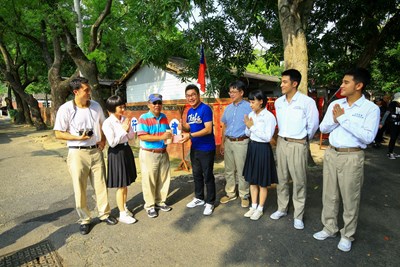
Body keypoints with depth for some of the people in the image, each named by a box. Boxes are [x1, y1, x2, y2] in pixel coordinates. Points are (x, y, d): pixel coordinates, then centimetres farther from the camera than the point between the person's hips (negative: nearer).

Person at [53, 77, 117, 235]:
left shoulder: (95, 106, 3)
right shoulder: (66, 109, -10)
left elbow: (104, 125, 16)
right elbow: (58, 134, -7)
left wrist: (103, 140, 1)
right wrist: (78, 137, -20)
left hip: (96, 151, 4)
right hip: (77, 153, -3)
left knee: (101, 185, 11)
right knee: (80, 188, 7)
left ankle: (104, 214, 28)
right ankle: (84, 219, 25)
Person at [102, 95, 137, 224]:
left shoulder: (124, 119, 3)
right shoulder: (107, 123, -16)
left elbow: (132, 136, 7)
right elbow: (112, 143, -19)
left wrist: (128, 130, -12)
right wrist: (123, 130, -17)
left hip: (126, 150, 6)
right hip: (116, 153, -6)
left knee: (125, 184, 17)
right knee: (120, 186, 4)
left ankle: (124, 207, 36)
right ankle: (122, 214, 18)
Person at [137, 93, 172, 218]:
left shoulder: (164, 117, 7)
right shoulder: (144, 118, -12)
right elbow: (142, 136, -21)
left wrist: (170, 135, -6)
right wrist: (161, 137, -26)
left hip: (163, 153, 6)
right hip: (149, 154, -6)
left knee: (163, 179, 13)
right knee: (149, 181, 3)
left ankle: (160, 202, 29)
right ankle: (150, 206, 19)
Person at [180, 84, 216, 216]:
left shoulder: (205, 109, -16)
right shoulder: (190, 111, 9)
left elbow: (208, 129, -24)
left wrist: (190, 135, -29)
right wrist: (182, 127, -7)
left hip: (206, 149, -8)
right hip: (194, 148, 8)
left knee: (208, 176, 4)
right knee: (197, 174, 18)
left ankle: (210, 202, 19)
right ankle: (199, 198, 35)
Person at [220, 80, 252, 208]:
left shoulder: (248, 107, -8)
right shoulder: (228, 108, 11)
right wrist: (222, 143, 14)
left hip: (241, 142, -6)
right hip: (228, 142, 6)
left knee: (241, 171, 3)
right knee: (229, 170, 14)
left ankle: (244, 195, 20)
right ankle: (230, 193, 30)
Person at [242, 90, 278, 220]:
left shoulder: (269, 117, -15)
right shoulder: (251, 115, 4)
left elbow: (267, 137, -20)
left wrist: (253, 126, -18)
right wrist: (248, 126, -11)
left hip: (263, 149, -7)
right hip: (252, 147, 7)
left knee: (262, 182, 8)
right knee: (252, 180, 16)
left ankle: (260, 209, 25)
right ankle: (253, 206, 31)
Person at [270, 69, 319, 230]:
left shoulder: (307, 102, -12)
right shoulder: (278, 102, 6)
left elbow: (313, 124, -3)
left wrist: (304, 138, 8)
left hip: (298, 145, -5)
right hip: (281, 142, 6)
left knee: (299, 181, 3)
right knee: (282, 178, 14)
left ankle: (298, 215, 18)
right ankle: (282, 208, 30)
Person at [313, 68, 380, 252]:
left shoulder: (371, 108, -9)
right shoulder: (335, 104, 5)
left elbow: (368, 137, -20)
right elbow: (323, 128, 7)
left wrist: (344, 119, -19)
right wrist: (335, 120, -13)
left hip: (352, 157, -4)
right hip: (331, 154, 5)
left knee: (350, 198, 9)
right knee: (329, 195, 15)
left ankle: (347, 235, 29)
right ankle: (329, 228, 33)